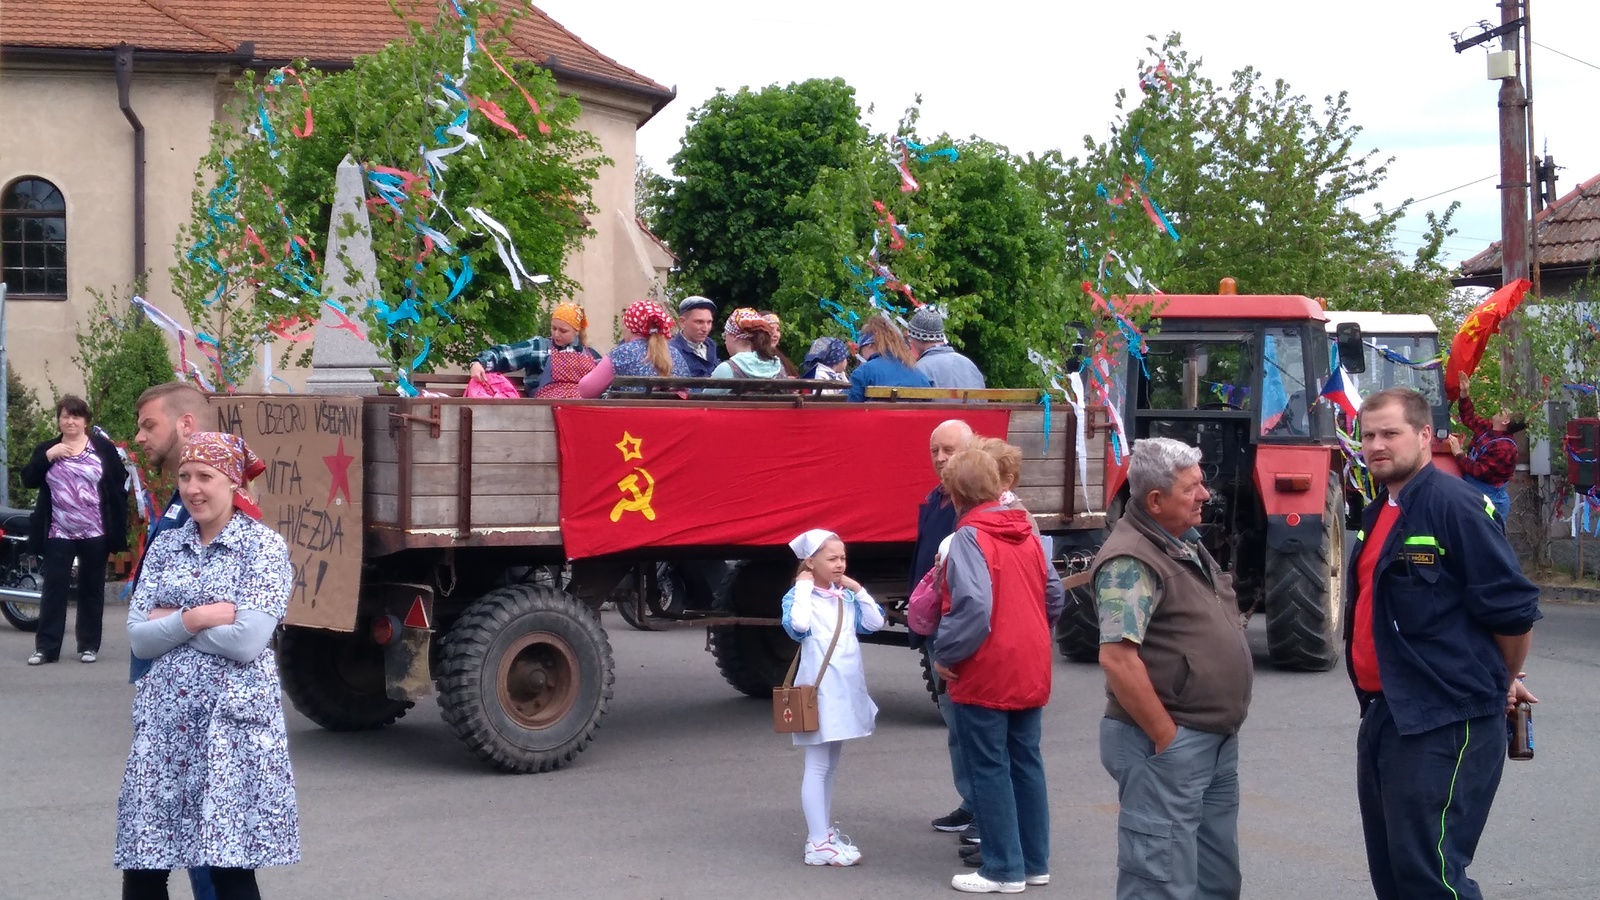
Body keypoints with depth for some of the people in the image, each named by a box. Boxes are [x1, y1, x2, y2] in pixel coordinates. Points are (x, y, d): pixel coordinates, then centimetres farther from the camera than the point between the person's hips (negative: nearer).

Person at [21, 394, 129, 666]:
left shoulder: (104, 448, 1)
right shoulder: (46, 449, 9)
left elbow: (119, 487, -1)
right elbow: (28, 480, -3)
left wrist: (118, 529, -6)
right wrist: (49, 456, -15)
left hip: (95, 534, -1)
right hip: (58, 534, 1)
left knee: (91, 590, 7)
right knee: (54, 589, 0)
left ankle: (89, 645, 15)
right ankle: (46, 647, 1)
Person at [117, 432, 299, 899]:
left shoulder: (264, 546, -3)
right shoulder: (166, 546, 11)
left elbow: (247, 642, -14)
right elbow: (139, 638, 2)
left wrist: (172, 621, -6)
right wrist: (198, 617, -12)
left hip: (233, 719, -5)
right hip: (164, 718, 5)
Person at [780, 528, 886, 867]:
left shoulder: (847, 597, 10)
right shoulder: (799, 595, -8)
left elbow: (875, 623, 2)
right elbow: (797, 625, -28)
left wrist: (858, 590, 0)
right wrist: (803, 588, -18)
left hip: (846, 689, 7)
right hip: (819, 689, -7)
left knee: (831, 765, 16)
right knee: (817, 766, -6)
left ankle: (825, 831, 25)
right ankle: (818, 843, -7)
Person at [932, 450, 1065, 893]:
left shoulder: (968, 538, -15)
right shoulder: (1026, 534, 9)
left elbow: (973, 606, -26)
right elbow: (1056, 596, 13)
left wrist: (945, 654, -14)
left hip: (985, 674, -7)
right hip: (1030, 670, 7)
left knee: (989, 770, 1)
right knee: (1026, 762, 14)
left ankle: (1004, 869, 5)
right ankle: (1035, 861, 21)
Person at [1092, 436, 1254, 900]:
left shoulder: (1186, 545, 13)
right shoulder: (1132, 560, -18)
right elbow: (1117, 657, -25)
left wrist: (1222, 730, 16)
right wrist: (1166, 738, -20)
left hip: (1218, 742, 10)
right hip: (1167, 746, -10)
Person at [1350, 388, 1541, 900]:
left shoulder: (1452, 504, -15)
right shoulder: (1379, 510, 12)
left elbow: (1513, 607, -16)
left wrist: (1502, 682, 0)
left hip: (1445, 722, -9)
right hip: (1384, 713, 9)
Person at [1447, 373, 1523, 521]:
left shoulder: (1504, 447, -23)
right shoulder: (1487, 428, 3)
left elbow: (1479, 471, -26)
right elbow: (1469, 418, 20)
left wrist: (1459, 454, -19)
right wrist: (1465, 393, 9)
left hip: (1490, 502, -9)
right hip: (1474, 497, 9)